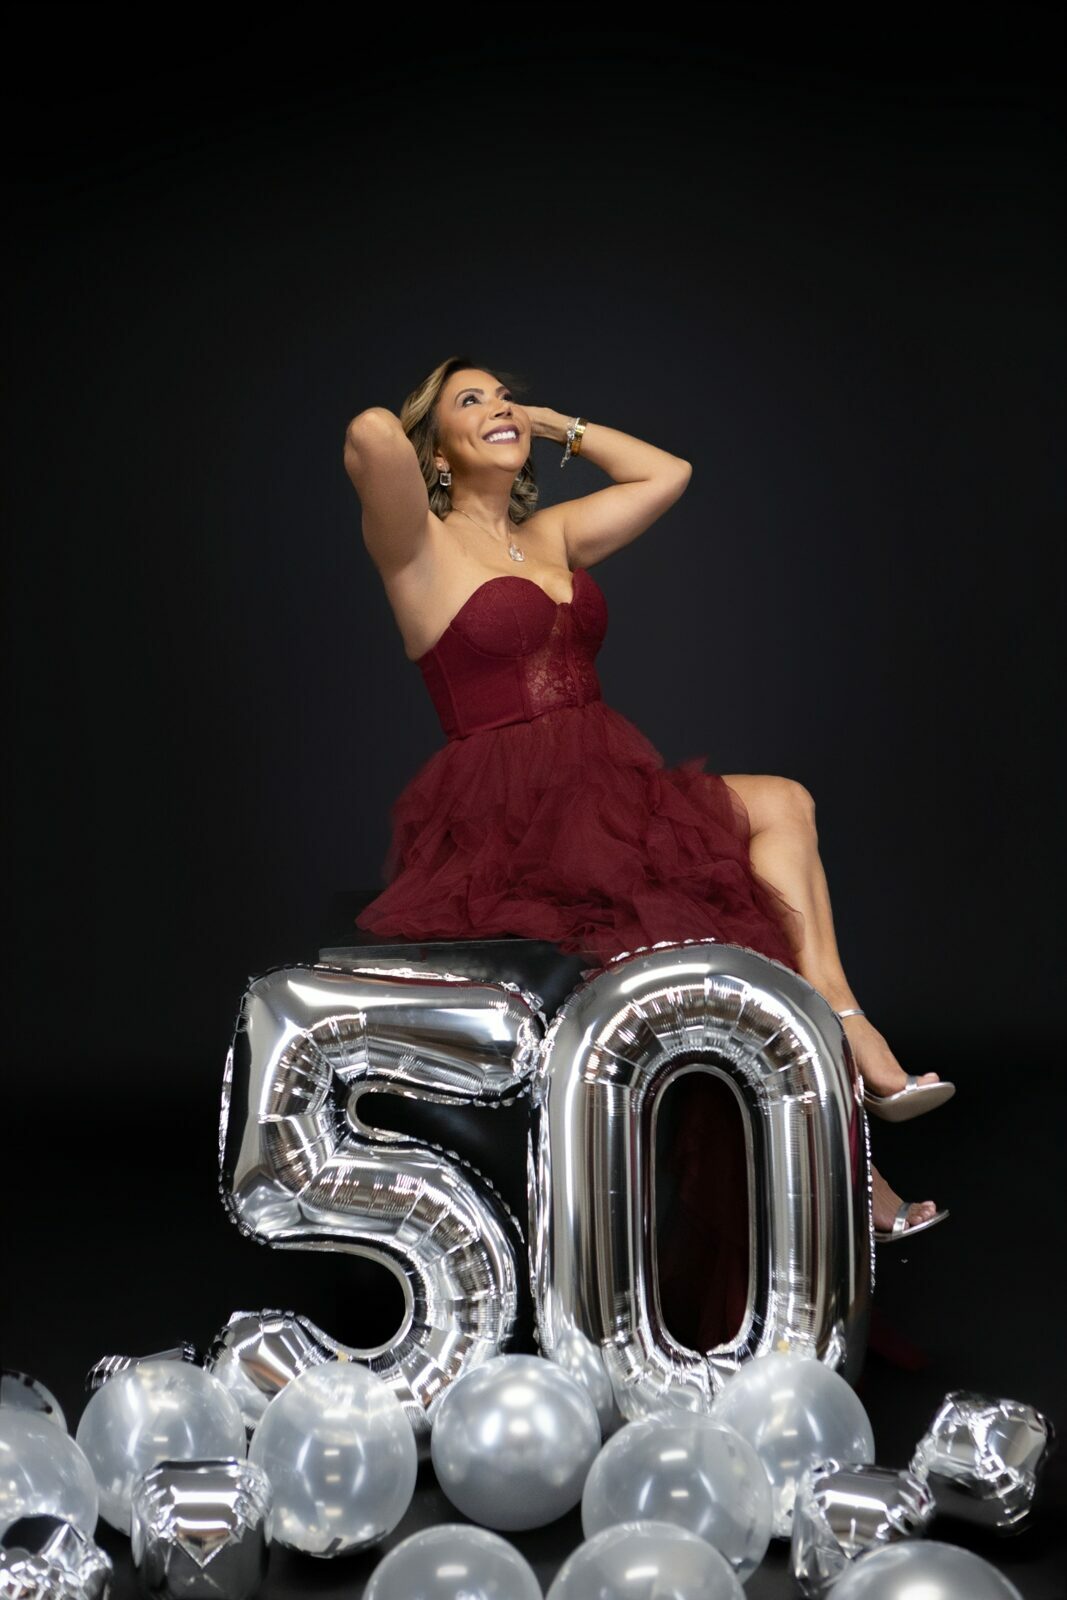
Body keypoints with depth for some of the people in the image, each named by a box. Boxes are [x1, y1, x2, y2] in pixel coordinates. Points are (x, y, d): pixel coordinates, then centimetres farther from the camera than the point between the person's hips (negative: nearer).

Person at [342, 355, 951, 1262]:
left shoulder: (551, 534, 20)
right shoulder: (421, 546, -2)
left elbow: (667, 474, 24)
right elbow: (372, 435, -21)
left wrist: (554, 424, 22)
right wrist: (393, 440, 2)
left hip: (605, 796, 7)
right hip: (508, 818, -7)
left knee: (782, 806, -14)